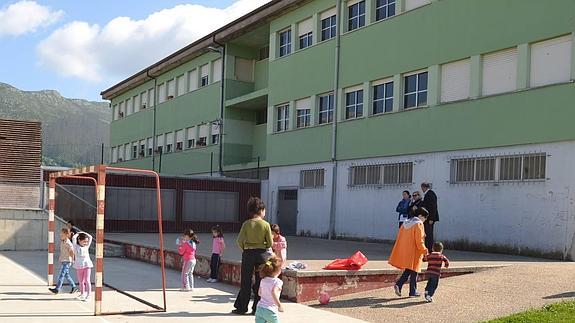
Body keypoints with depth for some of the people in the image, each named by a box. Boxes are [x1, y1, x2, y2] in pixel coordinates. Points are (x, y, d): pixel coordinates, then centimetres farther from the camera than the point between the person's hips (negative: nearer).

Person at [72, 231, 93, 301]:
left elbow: (90, 237, 10)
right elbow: (73, 238, -11)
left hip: (87, 265, 0)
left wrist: (83, 233, 10)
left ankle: (88, 295, -7)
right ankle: (82, 294, 26)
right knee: (81, 281, 11)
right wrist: (77, 234, 6)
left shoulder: (86, 246, 7)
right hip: (79, 266, 0)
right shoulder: (76, 246, 1)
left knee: (87, 281, -6)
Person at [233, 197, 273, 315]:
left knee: (246, 282, 9)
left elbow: (239, 241, -9)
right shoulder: (266, 225, -7)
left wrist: (245, 248, 11)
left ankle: (242, 308, 14)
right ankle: (257, 308, 11)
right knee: (260, 282, 9)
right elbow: (270, 244, -4)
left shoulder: (246, 224, -6)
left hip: (248, 254, 0)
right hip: (262, 253, 0)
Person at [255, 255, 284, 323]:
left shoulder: (263, 280, 8)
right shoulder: (278, 282, -13)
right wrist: (279, 305, -23)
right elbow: (274, 293, -30)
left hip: (259, 308, 5)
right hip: (270, 311, -5)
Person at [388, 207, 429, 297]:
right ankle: (413, 292, 11)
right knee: (413, 272, 5)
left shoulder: (405, 223, 11)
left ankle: (398, 285, -2)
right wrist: (424, 250, -5)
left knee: (407, 271, 15)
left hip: (403, 251, 7)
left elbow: (399, 237, 13)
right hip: (413, 253, -7)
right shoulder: (418, 224, -12)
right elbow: (419, 241, -17)